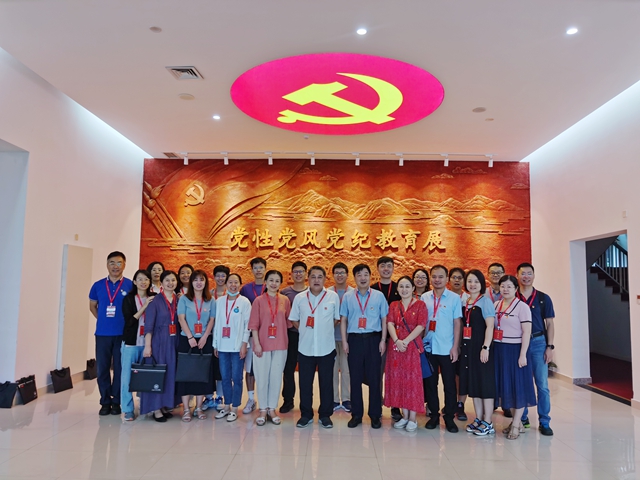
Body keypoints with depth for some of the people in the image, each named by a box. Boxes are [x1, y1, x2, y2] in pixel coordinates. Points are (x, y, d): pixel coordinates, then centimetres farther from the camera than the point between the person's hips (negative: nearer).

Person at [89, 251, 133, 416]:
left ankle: (116, 402, 18)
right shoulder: (98, 285, 5)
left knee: (119, 368, 6)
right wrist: (103, 320, 8)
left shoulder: (130, 285, -3)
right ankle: (105, 401, 19)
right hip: (102, 333, 2)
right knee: (102, 368, 7)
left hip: (122, 333, -2)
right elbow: (92, 306, 17)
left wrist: (128, 324, -2)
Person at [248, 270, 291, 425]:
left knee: (276, 377, 9)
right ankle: (263, 409, 21)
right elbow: (253, 324, -4)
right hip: (262, 345, -2)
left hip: (280, 345, 2)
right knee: (262, 377, 7)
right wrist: (257, 344, -10)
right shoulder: (258, 300, -3)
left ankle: (272, 408, 23)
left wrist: (285, 339, 4)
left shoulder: (285, 300, 3)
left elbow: (288, 322, 8)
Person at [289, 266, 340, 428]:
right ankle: (306, 415, 24)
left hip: (326, 347, -1)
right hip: (305, 347, 1)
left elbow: (336, 319, 7)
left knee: (326, 383, 8)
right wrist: (306, 331, 5)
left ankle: (325, 415, 22)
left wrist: (325, 330, 6)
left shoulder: (333, 296, -5)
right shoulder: (299, 298, -1)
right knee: (305, 383, 9)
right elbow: (294, 320, 10)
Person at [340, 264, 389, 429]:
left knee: (374, 378, 4)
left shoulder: (379, 296, 3)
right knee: (355, 378, 6)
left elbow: (384, 319, 5)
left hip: (373, 339, -1)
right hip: (354, 339, 1)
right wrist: (344, 341, 2)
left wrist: (383, 340, -1)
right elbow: (343, 320, 8)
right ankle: (356, 414, 18)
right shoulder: (347, 297, 5)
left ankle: (375, 415, 17)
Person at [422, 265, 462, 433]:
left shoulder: (454, 298, -2)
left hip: (446, 348, -2)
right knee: (430, 382, 10)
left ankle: (449, 417, 19)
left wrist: (455, 347, -6)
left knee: (449, 383, 6)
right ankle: (434, 415, 23)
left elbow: (457, 323, -2)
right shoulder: (424, 298, 5)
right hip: (428, 347, 2)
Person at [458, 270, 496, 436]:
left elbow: (490, 326, -13)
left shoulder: (485, 301, -7)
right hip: (467, 347, 7)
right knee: (473, 383, 12)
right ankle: (478, 419, 23)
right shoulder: (464, 302, 11)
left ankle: (487, 423, 10)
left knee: (484, 382, 0)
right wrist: (459, 346, 8)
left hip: (480, 346, -7)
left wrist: (485, 347, -19)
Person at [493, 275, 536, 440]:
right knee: (504, 385, 10)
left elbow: (526, 332, -12)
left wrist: (522, 355, -16)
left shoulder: (522, 306, -8)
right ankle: (517, 422, 25)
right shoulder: (496, 305, 8)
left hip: (514, 350, -6)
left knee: (517, 385, 2)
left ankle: (515, 424, 13)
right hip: (499, 350, 6)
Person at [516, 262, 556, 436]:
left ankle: (544, 422, 9)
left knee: (542, 384, -1)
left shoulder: (543, 298, 4)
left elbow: (549, 324, 5)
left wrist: (550, 346, -3)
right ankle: (522, 418, 21)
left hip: (538, 343, 0)